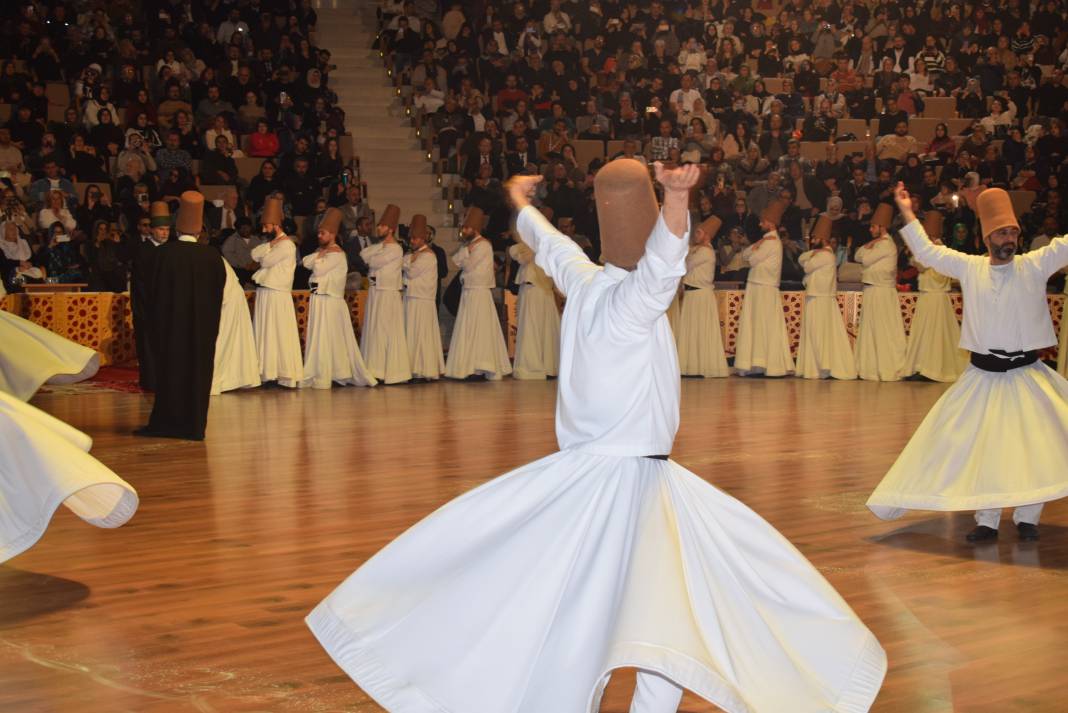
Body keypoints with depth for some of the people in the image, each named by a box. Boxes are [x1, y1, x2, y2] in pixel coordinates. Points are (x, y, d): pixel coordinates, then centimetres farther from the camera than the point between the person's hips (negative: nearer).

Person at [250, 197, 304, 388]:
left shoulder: (286, 244, -12)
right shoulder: (273, 242, 17)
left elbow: (265, 261, -16)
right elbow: (255, 254, 4)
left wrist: (263, 255, 3)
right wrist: (270, 244, -5)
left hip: (277, 294, -9)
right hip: (264, 292, 9)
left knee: (280, 334, -7)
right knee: (264, 333, 9)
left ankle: (287, 375, -5)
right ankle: (268, 372, 13)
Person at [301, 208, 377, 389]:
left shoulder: (337, 254, -12)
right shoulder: (324, 250, 15)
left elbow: (318, 270, -17)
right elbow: (306, 262, 6)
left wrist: (320, 255, -3)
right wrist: (319, 253, -4)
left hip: (329, 301, -9)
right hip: (318, 299, 9)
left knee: (325, 338, -6)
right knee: (318, 338, 11)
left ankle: (322, 378, -5)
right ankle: (319, 374, 16)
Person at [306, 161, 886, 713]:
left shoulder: (584, 282, 5)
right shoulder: (633, 298, -18)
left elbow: (549, 244, 26)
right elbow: (663, 261, -42)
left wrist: (522, 204, 46)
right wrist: (678, 199, -61)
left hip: (588, 474, 9)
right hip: (625, 478, -9)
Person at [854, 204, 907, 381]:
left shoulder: (886, 244, -14)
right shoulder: (878, 243, 17)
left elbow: (866, 259, -17)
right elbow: (858, 256, 13)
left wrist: (870, 246, -1)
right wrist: (870, 244, 1)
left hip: (881, 292, -10)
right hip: (872, 291, 10)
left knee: (883, 331, -7)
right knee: (871, 330, 12)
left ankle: (887, 368, -4)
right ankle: (873, 367, 17)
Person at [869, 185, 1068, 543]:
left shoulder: (1035, 265, 0)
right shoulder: (971, 267, 5)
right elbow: (926, 251, 11)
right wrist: (907, 213, 9)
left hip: (1027, 375, -1)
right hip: (983, 377, 1)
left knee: (1036, 445, -10)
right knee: (979, 447, 1)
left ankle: (1026, 517, 5)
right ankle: (986, 520, 13)